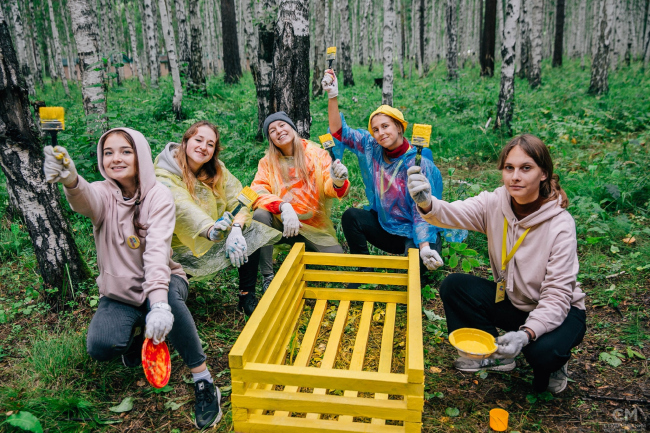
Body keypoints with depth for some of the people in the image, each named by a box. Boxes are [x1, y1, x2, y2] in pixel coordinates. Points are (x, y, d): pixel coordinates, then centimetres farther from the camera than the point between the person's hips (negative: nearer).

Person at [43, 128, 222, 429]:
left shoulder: (158, 196, -14)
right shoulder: (103, 193, -7)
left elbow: (157, 249, -30)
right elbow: (86, 201, -35)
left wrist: (159, 304, -47)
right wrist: (71, 181, -61)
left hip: (160, 280, -2)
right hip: (119, 292, 2)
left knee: (167, 297, -38)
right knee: (100, 347, -25)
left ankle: (204, 382, -25)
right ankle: (136, 330, 10)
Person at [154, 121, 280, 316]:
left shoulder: (216, 170, 0)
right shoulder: (164, 176, -19)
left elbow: (238, 199, -12)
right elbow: (182, 207, -39)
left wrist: (236, 229, -33)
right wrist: (210, 230, -58)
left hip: (213, 240, 6)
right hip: (180, 247, -5)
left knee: (252, 231, -14)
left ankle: (247, 298, -4)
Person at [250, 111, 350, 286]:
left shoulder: (317, 154, -1)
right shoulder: (267, 162, 0)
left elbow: (330, 190, -13)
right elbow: (257, 192, -16)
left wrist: (337, 182, -39)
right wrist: (283, 207, -35)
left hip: (314, 226, 1)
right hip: (280, 224, 0)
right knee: (260, 215, -31)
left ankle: (305, 251, 16)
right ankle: (268, 277, -15)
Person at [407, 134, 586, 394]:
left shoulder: (560, 224, -25)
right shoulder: (495, 203, -13)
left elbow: (557, 296, -25)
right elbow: (454, 213, -32)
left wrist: (527, 333, -42)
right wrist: (427, 204, -55)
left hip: (558, 310, -4)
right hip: (510, 301, 4)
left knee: (543, 352, -34)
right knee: (453, 285, -16)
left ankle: (554, 365, 6)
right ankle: (496, 355, 3)